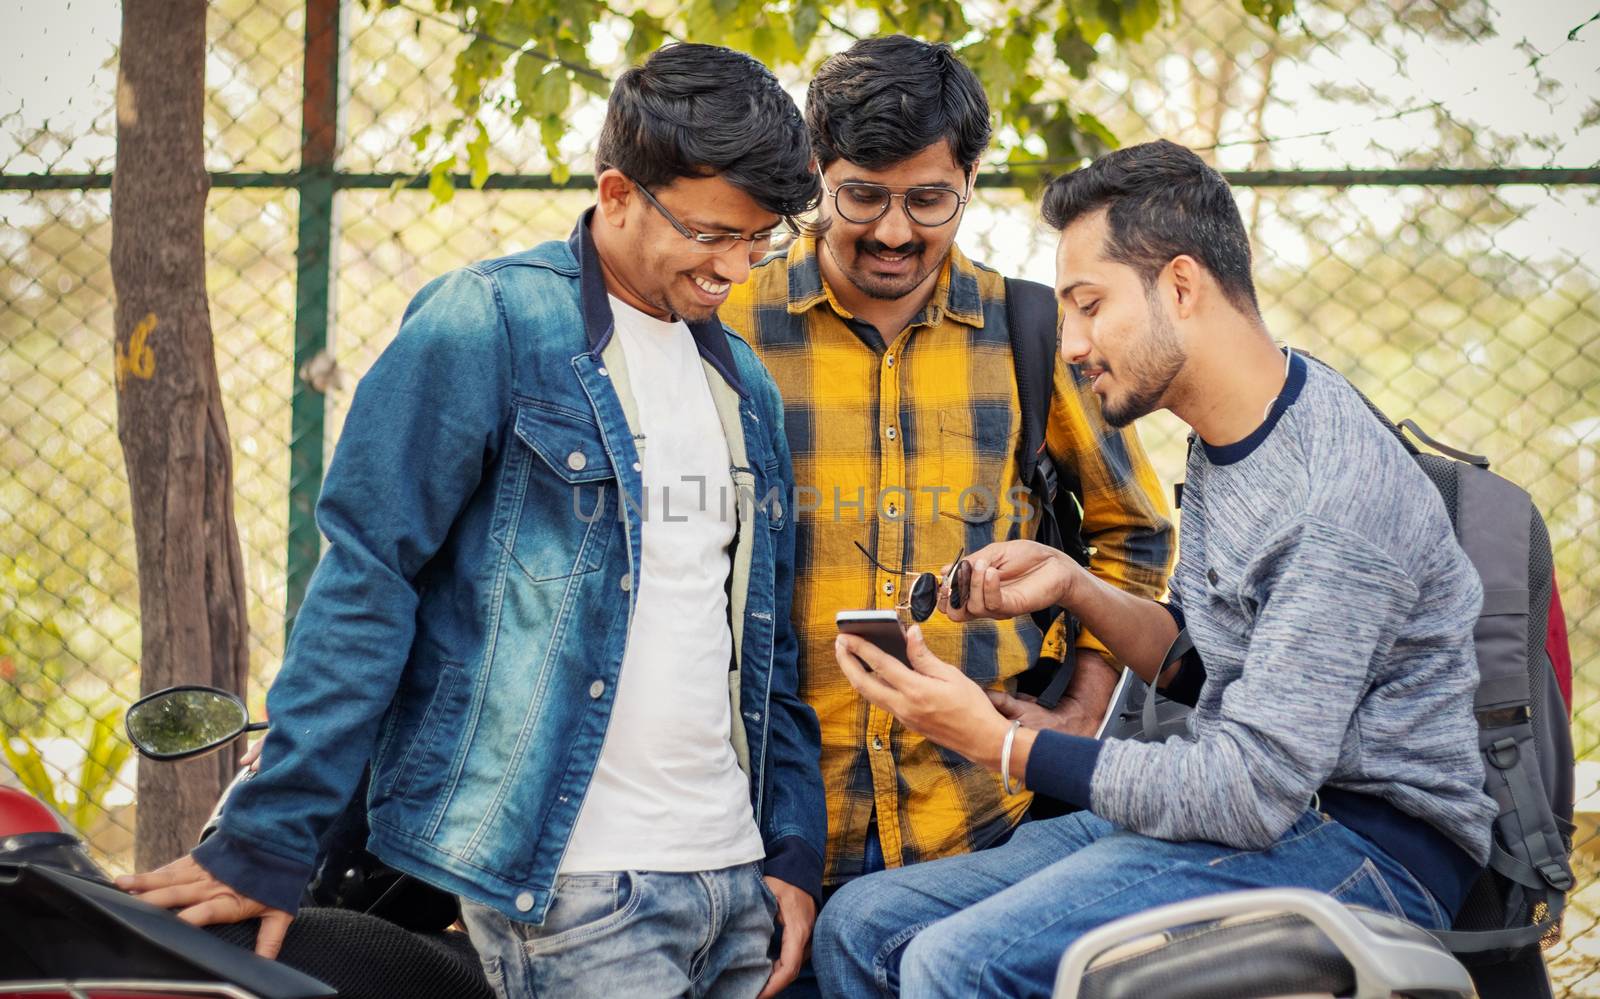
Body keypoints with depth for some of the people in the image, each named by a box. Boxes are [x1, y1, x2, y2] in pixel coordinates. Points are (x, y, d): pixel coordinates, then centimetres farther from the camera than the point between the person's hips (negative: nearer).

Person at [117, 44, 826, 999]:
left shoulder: (745, 383, 15)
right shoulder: (488, 325, -6)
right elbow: (367, 582, -9)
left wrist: (795, 848, 13)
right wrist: (270, 840, -12)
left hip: (740, 882, 7)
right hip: (573, 885, -7)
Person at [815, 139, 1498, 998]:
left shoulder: (1338, 493, -22)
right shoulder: (1223, 443, 9)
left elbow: (1252, 791, -23)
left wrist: (995, 742, -17)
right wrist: (1075, 589, 1)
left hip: (1366, 845, -9)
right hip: (1253, 806, 9)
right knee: (862, 924, 0)